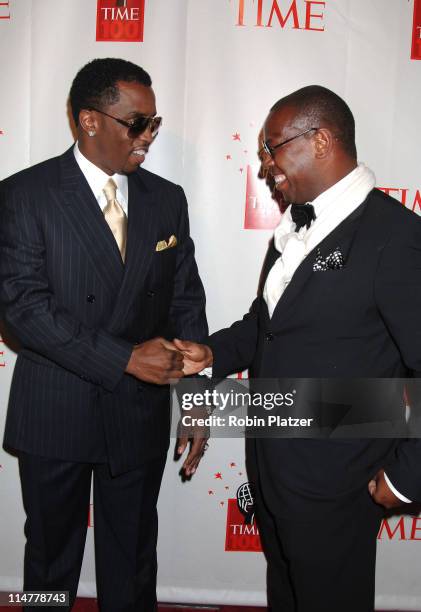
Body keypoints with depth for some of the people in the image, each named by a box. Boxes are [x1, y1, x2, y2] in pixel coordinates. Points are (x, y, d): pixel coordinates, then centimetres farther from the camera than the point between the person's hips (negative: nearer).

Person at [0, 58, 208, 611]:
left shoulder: (167, 199, 2)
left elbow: (186, 302, 3)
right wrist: (124, 358, -23)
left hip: (140, 416, 3)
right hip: (54, 416, -2)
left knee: (133, 559, 19)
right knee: (51, 556, 20)